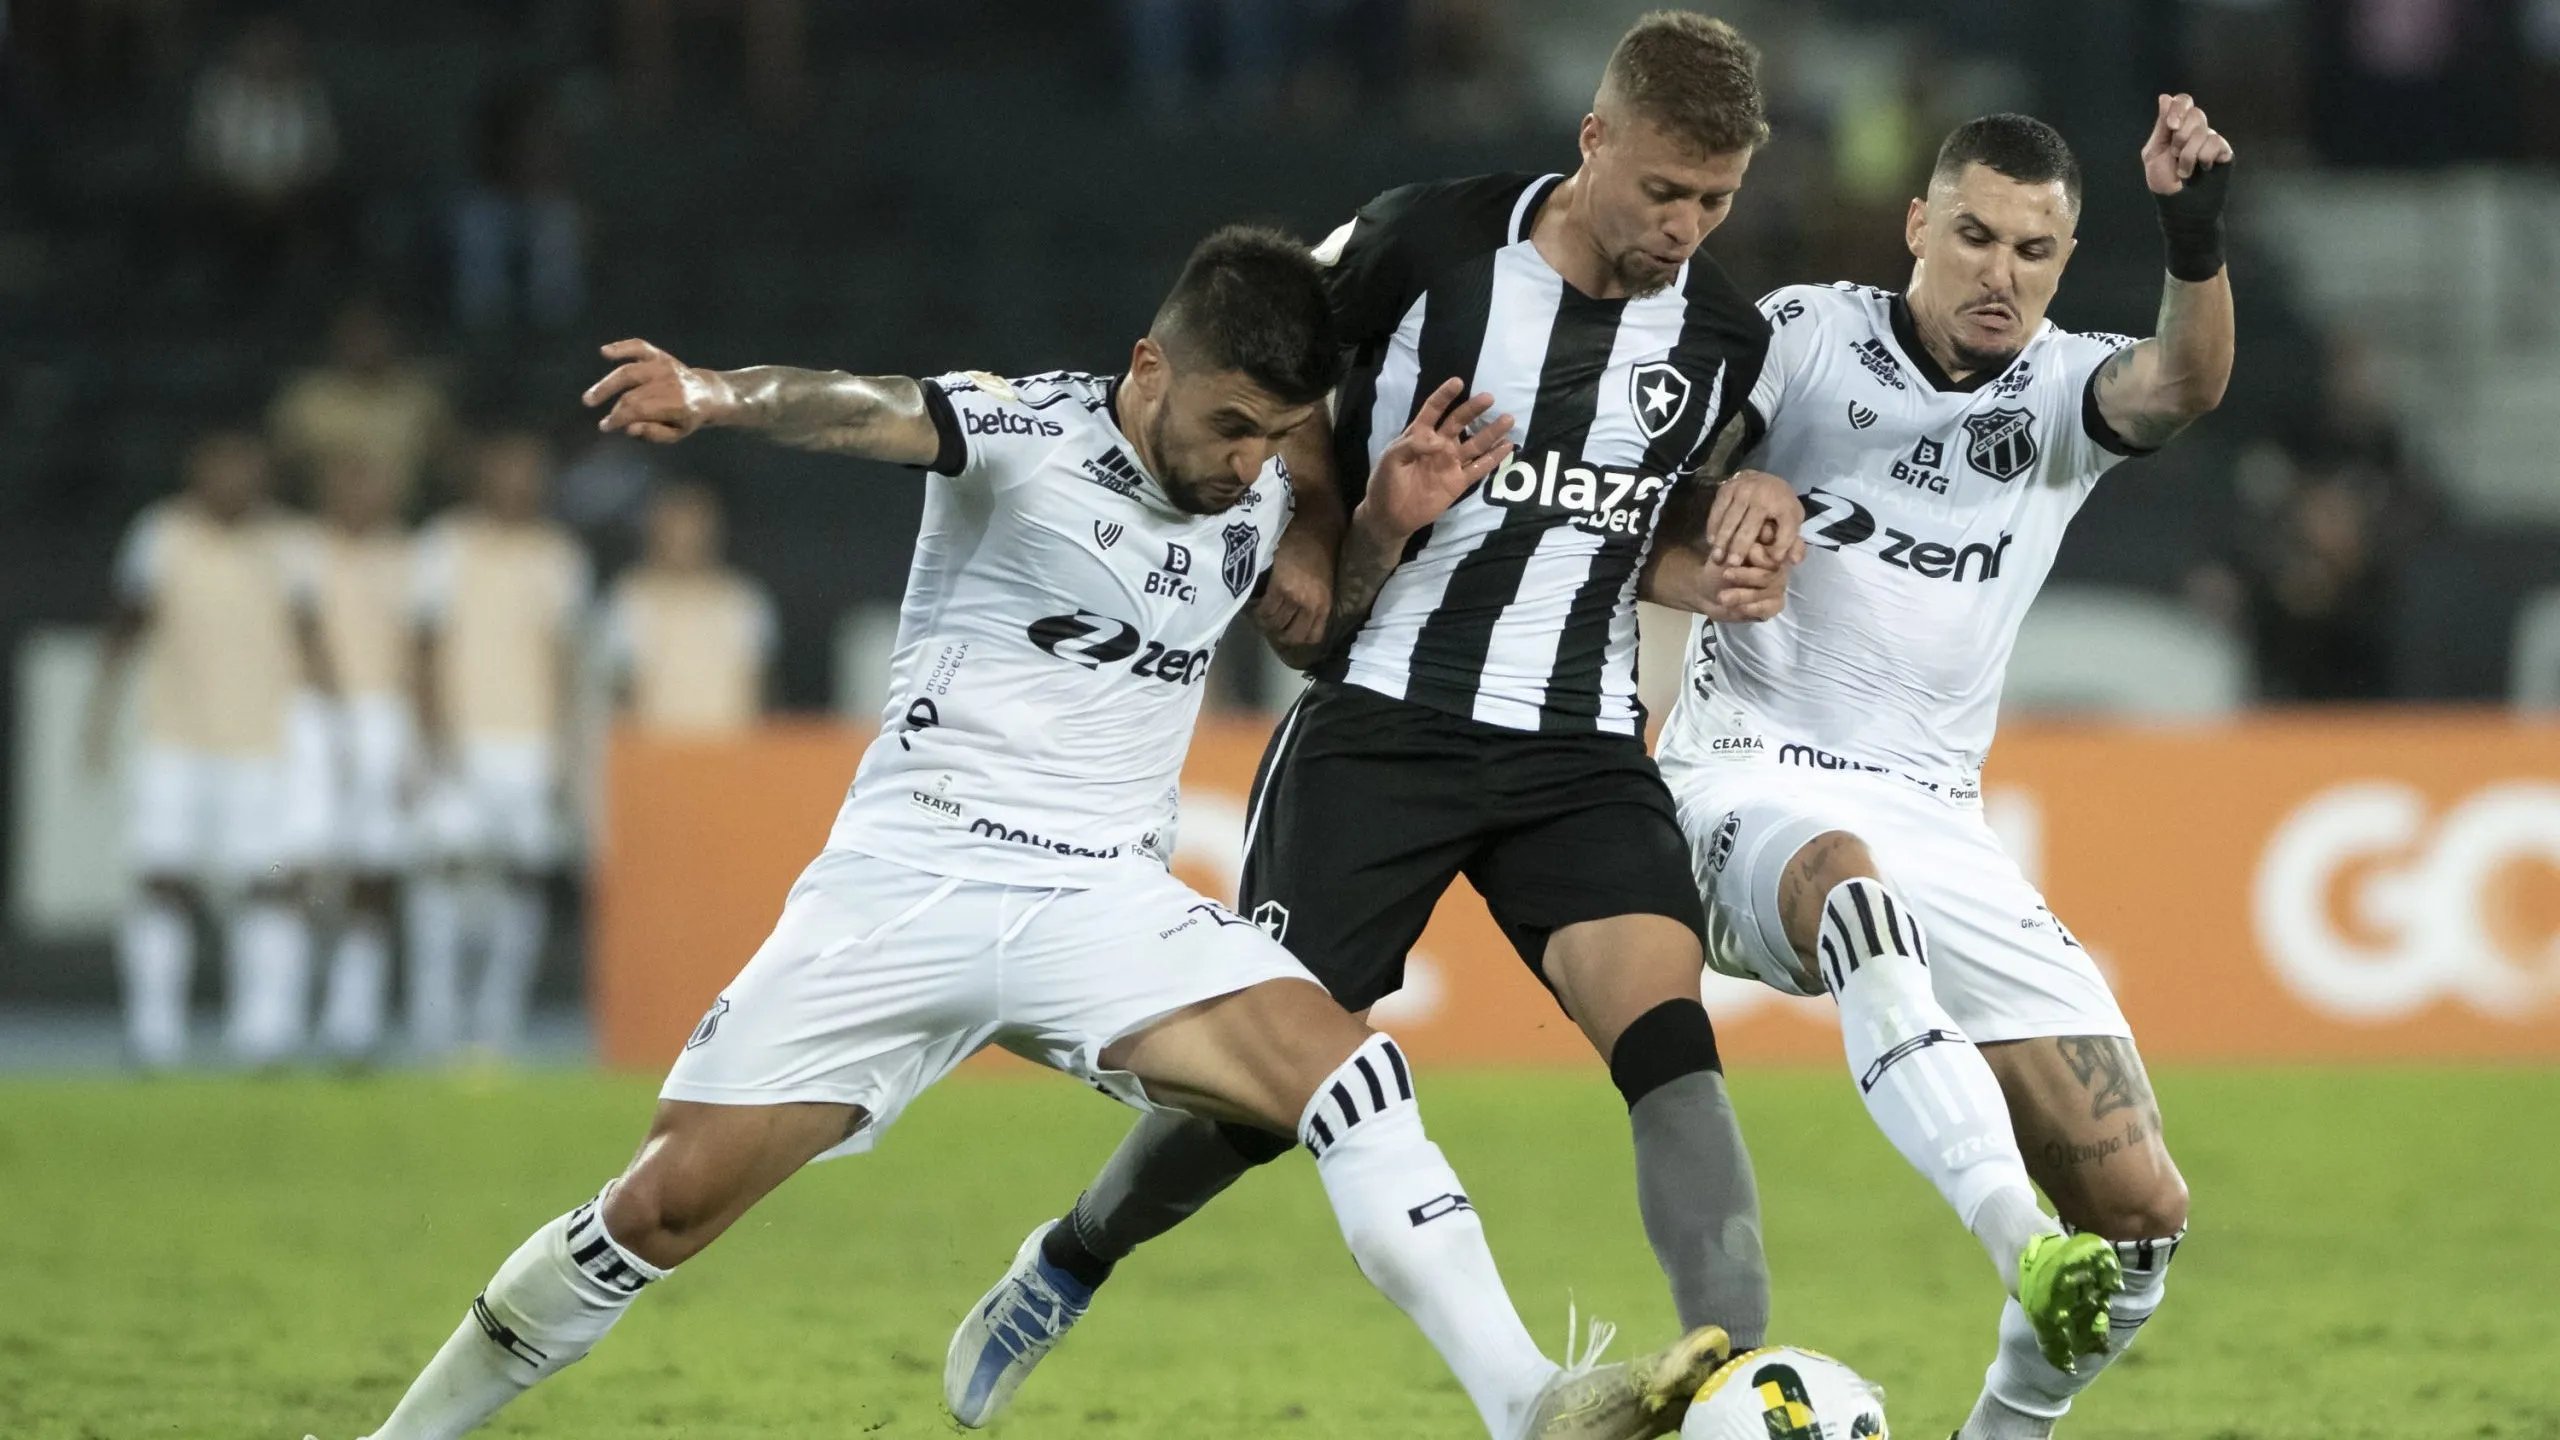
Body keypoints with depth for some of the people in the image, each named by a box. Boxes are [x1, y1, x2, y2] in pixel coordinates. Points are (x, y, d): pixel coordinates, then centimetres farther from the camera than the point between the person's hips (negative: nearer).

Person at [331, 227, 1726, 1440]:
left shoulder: (1260, 501, 6)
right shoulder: (1027, 432, -11)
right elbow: (864, 413, -31)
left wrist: (1387, 517, 5)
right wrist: (714, 395, -53)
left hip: (1106, 900, 3)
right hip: (907, 883, -3)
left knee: (1347, 1070, -22)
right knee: (666, 1205, -5)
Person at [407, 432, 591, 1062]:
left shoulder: (559, 555, 12)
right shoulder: (445, 547, 2)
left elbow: (563, 660, 15)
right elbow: (426, 652, 0)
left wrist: (563, 747, 9)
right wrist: (437, 738, -10)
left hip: (533, 743, 3)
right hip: (460, 739, -3)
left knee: (523, 879, -1)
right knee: (448, 866, -14)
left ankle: (497, 1034, 4)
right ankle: (437, 1037, -13)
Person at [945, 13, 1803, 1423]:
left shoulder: (1726, 333, 0)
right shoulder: (1421, 245, -9)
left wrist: (1761, 510, -4)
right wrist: (1301, 541, -1)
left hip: (1582, 749, 2)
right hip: (1385, 715, -2)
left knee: (1667, 1027, -23)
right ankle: (1065, 1266, 29)